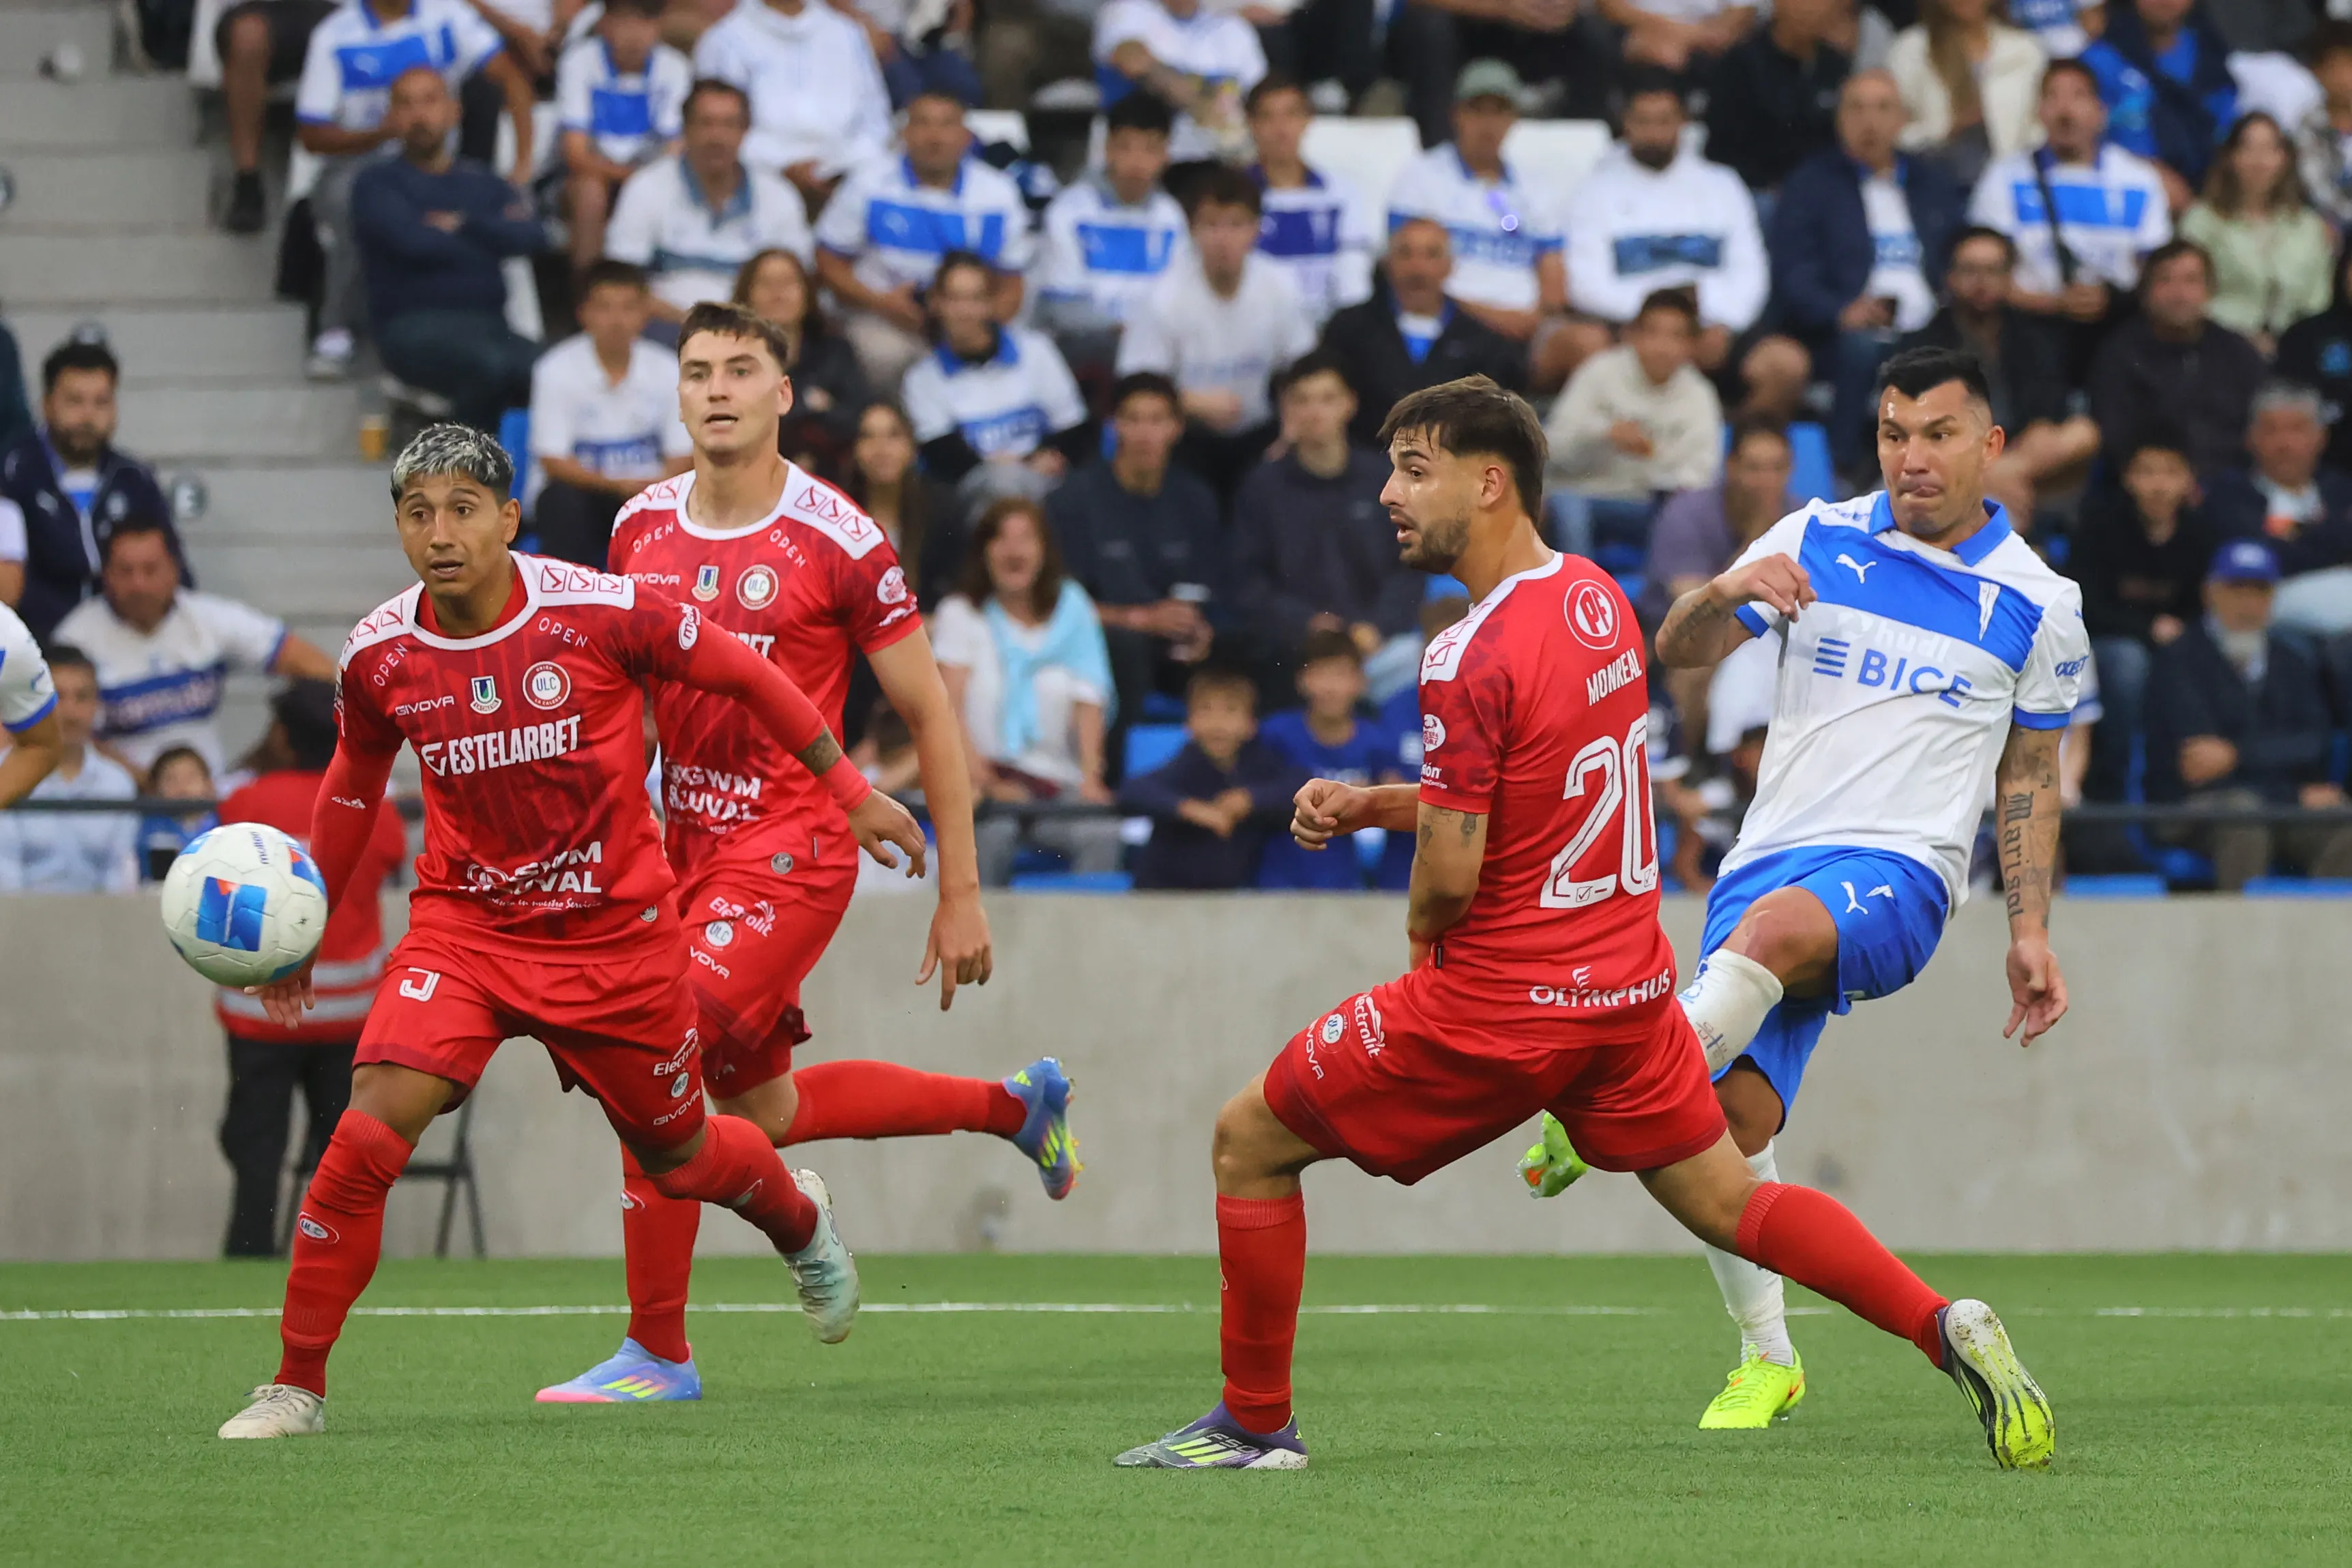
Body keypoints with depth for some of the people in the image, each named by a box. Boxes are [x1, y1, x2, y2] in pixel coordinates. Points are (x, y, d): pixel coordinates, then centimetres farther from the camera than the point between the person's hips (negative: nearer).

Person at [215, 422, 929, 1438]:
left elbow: (743, 675, -2)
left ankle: (800, 1220, 54)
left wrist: (851, 790, 3)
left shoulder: (602, 612, -18)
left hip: (616, 934, -1)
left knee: (679, 1157, 16)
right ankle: (297, 1386, -9)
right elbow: (353, 786, 12)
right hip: (463, 927, 1)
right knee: (370, 1132, -21)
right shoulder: (379, 658, -9)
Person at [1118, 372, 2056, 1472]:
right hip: (1627, 980, 8)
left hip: (1500, 1005, -8)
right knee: (1730, 1203, 14)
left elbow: (1450, 872, -20)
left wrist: (1419, 930, 3)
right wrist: (1371, 806, 10)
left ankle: (1254, 1423, 13)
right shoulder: (1596, 597, 6)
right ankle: (1946, 1328, -5)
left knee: (1250, 1142, 7)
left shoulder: (1471, 660, -20)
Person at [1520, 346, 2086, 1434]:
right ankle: (1766, 1358, 9)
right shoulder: (1816, 541, 9)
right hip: (1773, 852, 3)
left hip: (1900, 871, -3)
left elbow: (2029, 782, 16)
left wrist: (2029, 933, 9)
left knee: (1778, 926, -38)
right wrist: (1727, 593, -16)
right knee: (1736, 1115, -9)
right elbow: (1676, 650, 6)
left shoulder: (2038, 603, 8)